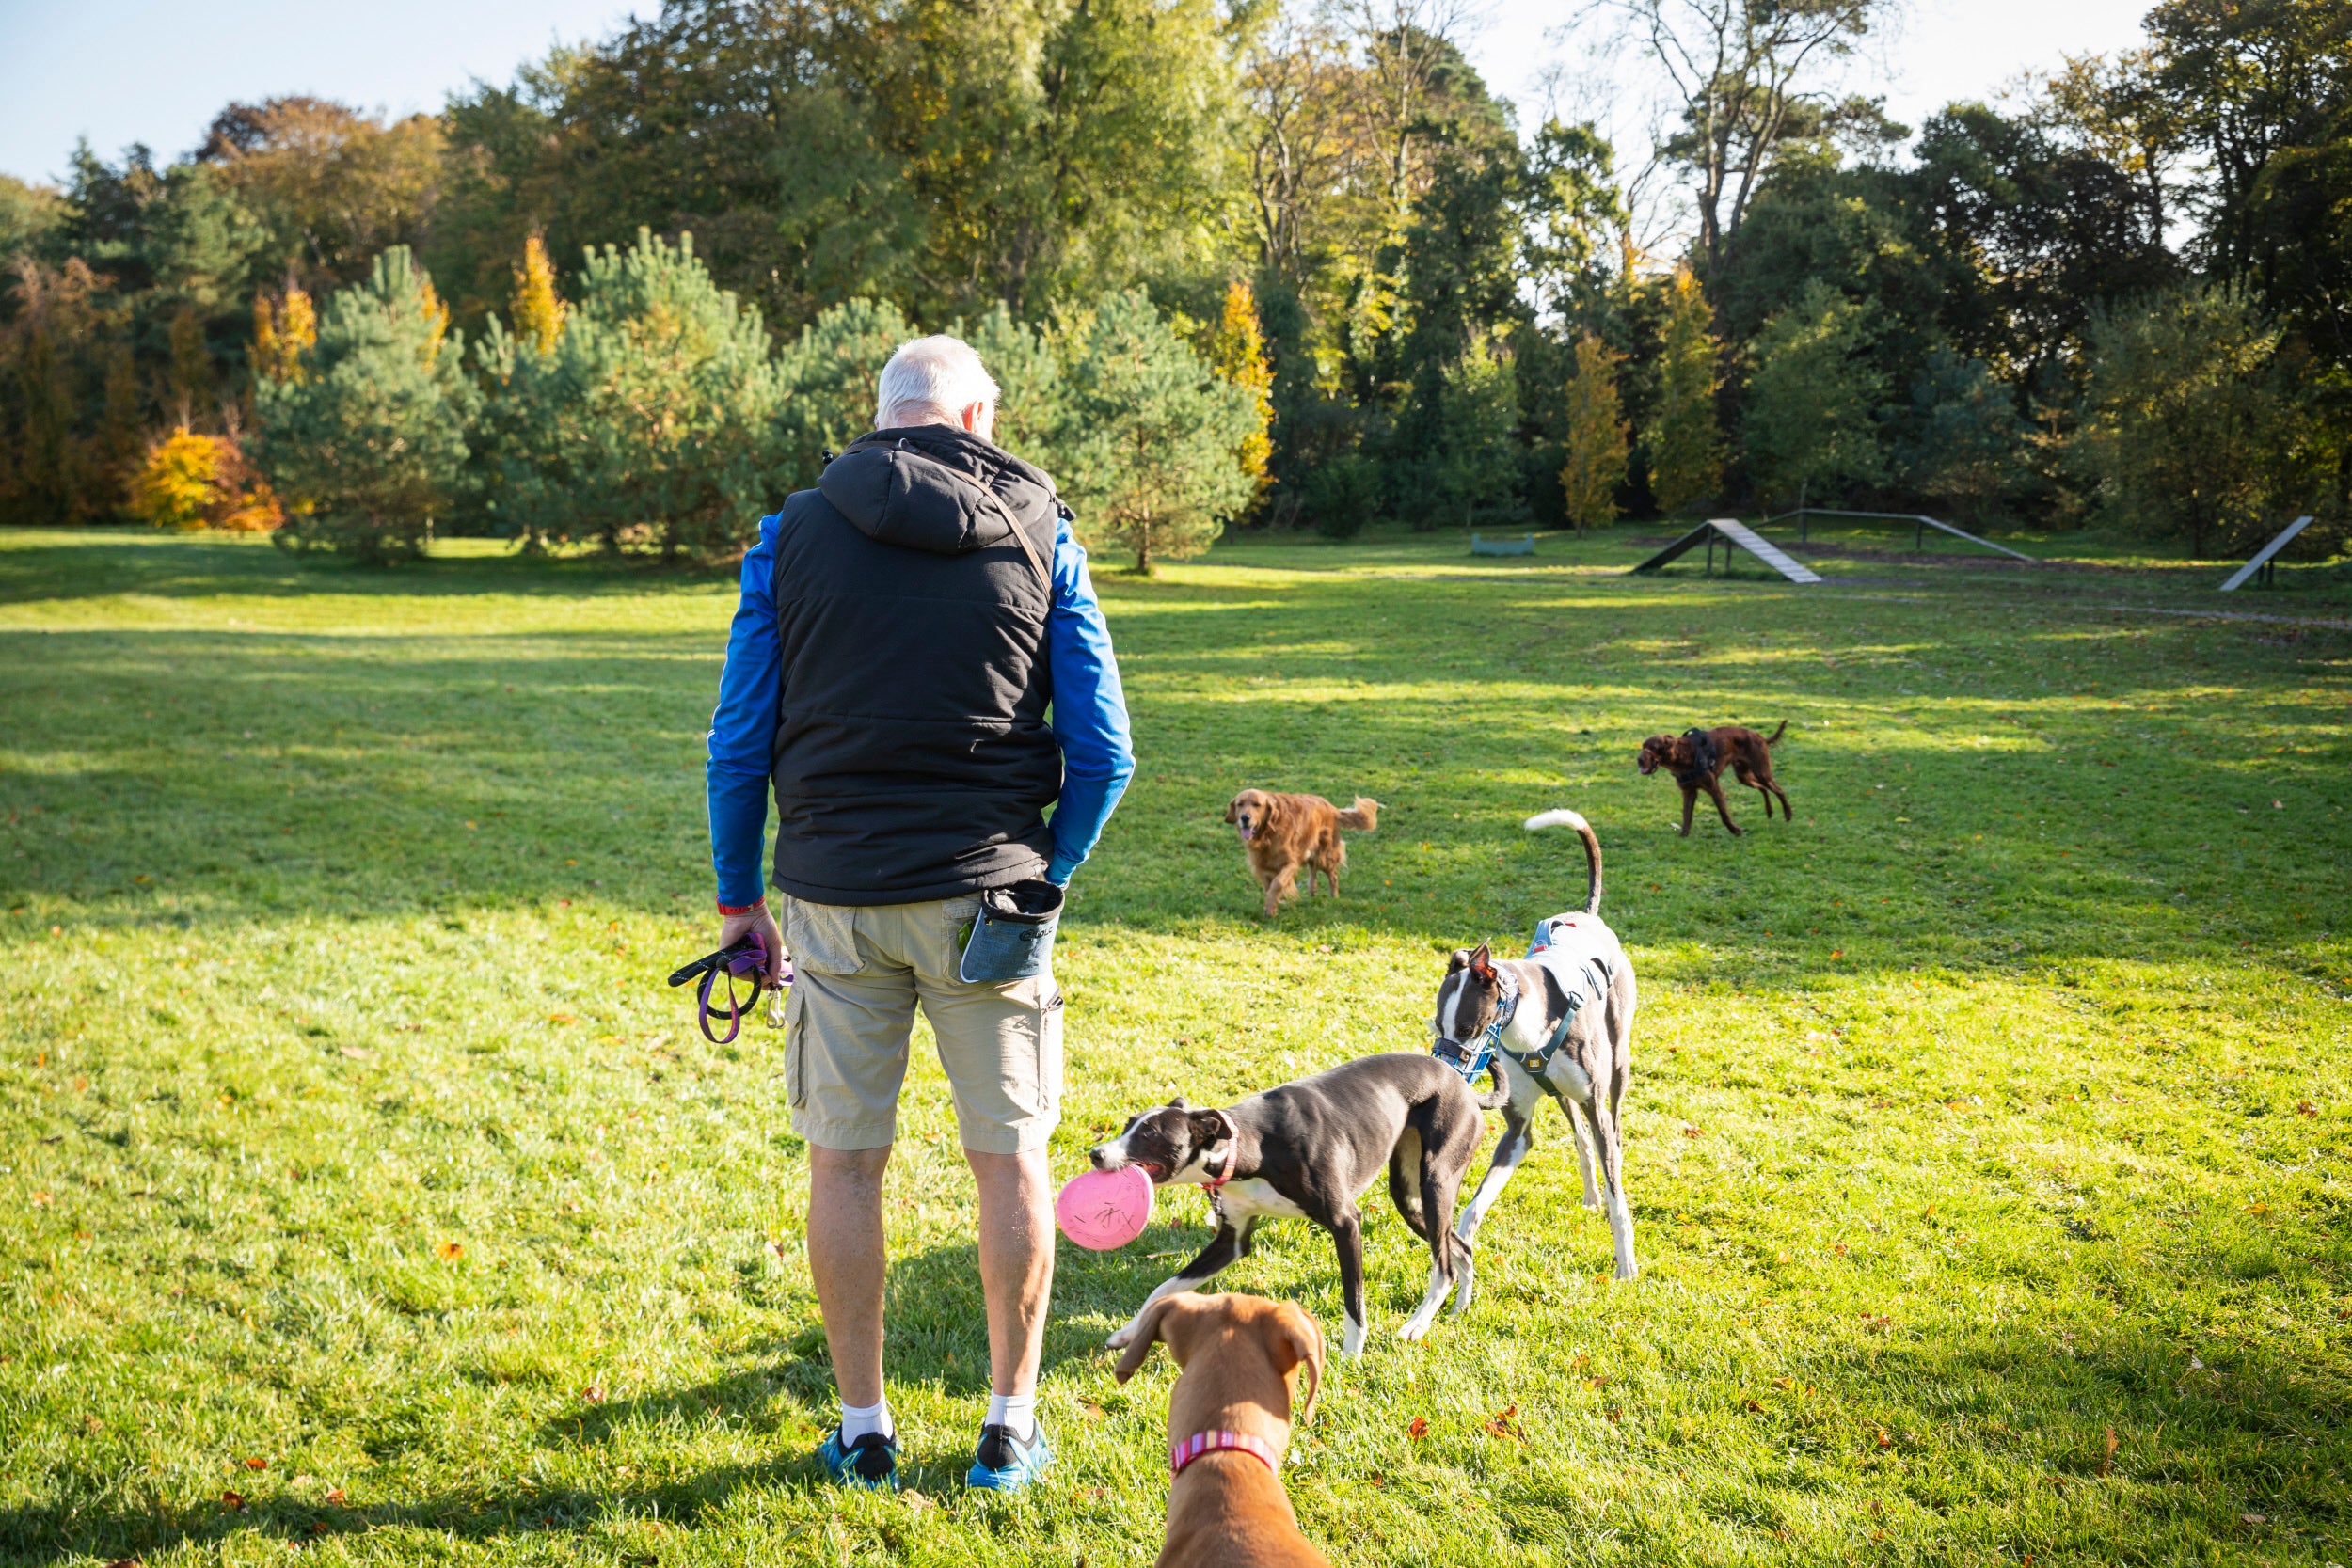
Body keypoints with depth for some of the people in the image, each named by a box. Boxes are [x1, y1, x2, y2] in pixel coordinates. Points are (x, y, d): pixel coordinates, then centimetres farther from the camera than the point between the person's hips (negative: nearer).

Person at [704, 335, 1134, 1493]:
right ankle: (1010, 1427, 20)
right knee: (1010, 1161, 11)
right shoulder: (1039, 535, 1)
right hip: (983, 895, 0)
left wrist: (738, 895, 11)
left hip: (835, 897, 1)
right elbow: (1102, 752, -2)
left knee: (845, 1162, 11)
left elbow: (739, 742, 1)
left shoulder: (792, 535, 2)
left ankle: (863, 1431, 21)